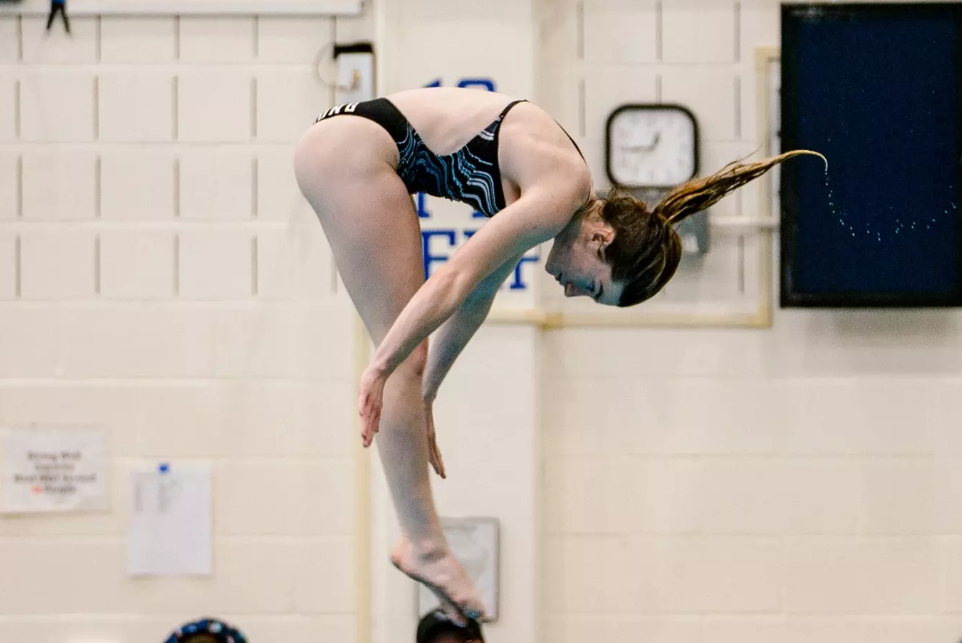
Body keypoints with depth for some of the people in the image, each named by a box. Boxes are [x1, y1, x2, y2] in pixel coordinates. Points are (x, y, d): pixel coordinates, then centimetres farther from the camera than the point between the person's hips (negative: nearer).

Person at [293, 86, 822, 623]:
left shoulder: (549, 189, 11)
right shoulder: (562, 191, -16)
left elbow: (476, 297, 17)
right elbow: (453, 280, -22)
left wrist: (422, 397, 19)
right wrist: (380, 368, -22)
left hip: (355, 150, 9)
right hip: (354, 147, -9)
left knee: (408, 357, 8)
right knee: (405, 358, -9)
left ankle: (420, 537, 8)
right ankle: (424, 546, -7)